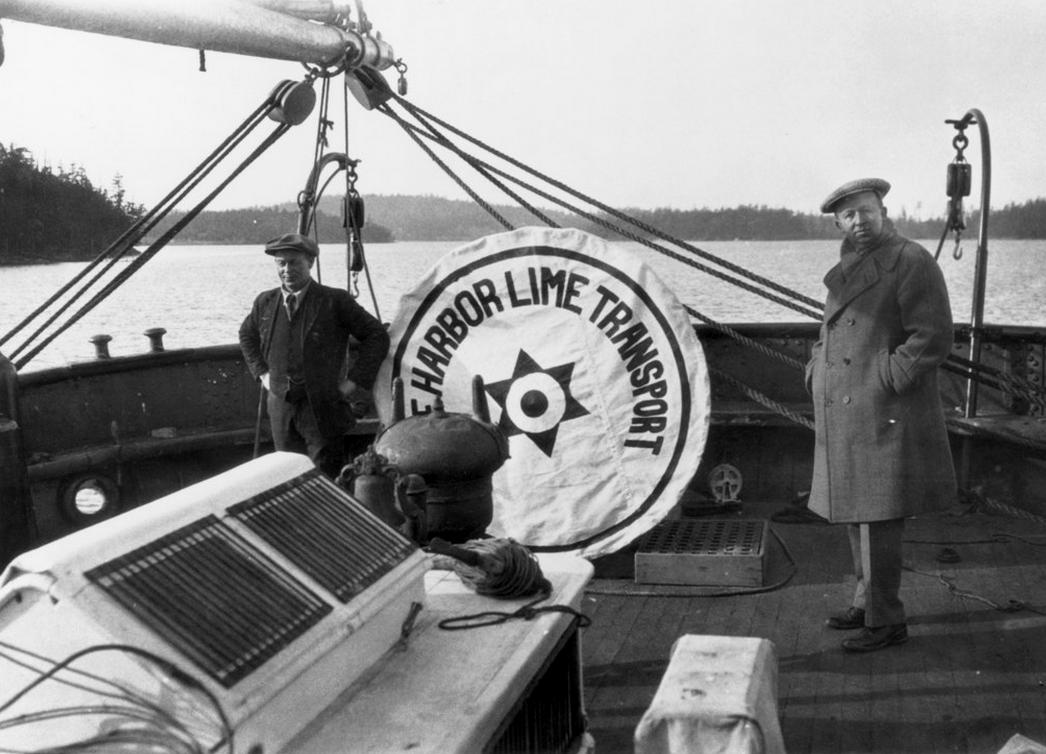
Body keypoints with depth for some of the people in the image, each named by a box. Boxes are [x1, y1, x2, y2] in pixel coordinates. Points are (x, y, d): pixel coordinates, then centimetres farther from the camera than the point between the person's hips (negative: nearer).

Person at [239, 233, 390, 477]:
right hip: (281, 407, 5)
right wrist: (261, 372, 15)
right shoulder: (265, 302, 6)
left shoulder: (335, 301, -8)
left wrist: (353, 381, -8)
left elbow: (377, 336, -4)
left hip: (322, 409, -4)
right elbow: (247, 334, 27)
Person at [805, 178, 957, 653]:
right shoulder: (849, 270, 15)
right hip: (849, 417, 8)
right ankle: (868, 601, 26)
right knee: (855, 512, 14)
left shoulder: (913, 264, -10)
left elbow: (933, 337, -17)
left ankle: (886, 621, 3)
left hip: (885, 418, -8)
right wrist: (817, 375, 8)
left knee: (878, 518, -6)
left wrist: (884, 384, -18)